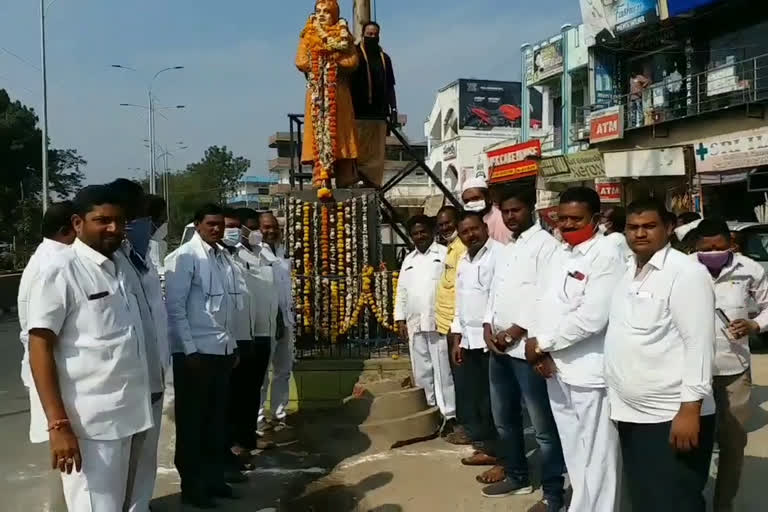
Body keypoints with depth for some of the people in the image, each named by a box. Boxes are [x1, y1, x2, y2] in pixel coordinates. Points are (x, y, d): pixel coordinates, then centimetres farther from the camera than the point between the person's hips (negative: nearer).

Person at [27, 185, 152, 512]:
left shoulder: (119, 268, 11)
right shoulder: (60, 271, -10)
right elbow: (40, 349, -13)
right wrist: (58, 425, -19)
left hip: (124, 417, 7)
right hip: (87, 423, -7)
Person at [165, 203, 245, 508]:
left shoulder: (224, 256, 10)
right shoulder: (184, 257, -9)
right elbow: (174, 307, -12)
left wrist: (233, 344, 11)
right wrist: (189, 350, -15)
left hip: (223, 349, 6)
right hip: (195, 350, -6)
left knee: (217, 418, 15)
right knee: (192, 420, 7)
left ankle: (214, 477, 29)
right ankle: (192, 485, 20)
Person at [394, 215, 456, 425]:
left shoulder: (444, 254, 1)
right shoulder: (408, 260, 19)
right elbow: (401, 292, 19)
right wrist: (400, 320, 11)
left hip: (438, 322, -6)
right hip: (415, 324, 6)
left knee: (443, 371, -4)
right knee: (422, 373, 9)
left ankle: (449, 415, 2)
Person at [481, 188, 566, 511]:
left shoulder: (545, 244, -6)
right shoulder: (506, 250, 19)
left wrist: (516, 331, -14)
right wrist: (488, 326, 3)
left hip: (525, 346, -8)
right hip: (499, 347, 9)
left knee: (543, 425, -2)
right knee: (504, 418, 18)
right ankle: (516, 476, 34)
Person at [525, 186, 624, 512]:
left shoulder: (606, 255, -11)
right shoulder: (559, 254, 14)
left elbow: (591, 317, -20)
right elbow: (545, 303, 12)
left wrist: (542, 343, -11)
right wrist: (540, 351, -4)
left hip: (588, 371, -8)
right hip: (555, 368, 8)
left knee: (595, 457, 3)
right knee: (573, 452, 19)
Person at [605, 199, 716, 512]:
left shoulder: (686, 272, -11)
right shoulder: (627, 273, 12)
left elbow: (699, 343, -16)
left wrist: (690, 408, -21)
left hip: (672, 417, -7)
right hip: (631, 415, 8)